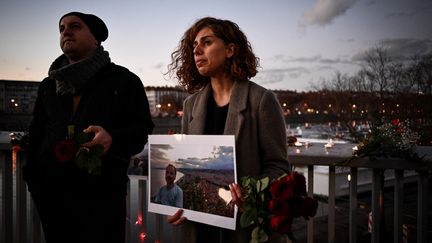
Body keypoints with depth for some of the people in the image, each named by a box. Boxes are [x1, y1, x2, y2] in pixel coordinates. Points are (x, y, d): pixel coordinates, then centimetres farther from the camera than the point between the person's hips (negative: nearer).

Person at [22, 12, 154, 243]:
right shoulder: (49, 85, 17)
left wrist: (112, 139, -25)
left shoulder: (123, 80, 3)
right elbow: (36, 134, 20)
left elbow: (142, 128, -4)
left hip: (102, 194, -4)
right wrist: (32, 176, 7)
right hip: (52, 194, 5)